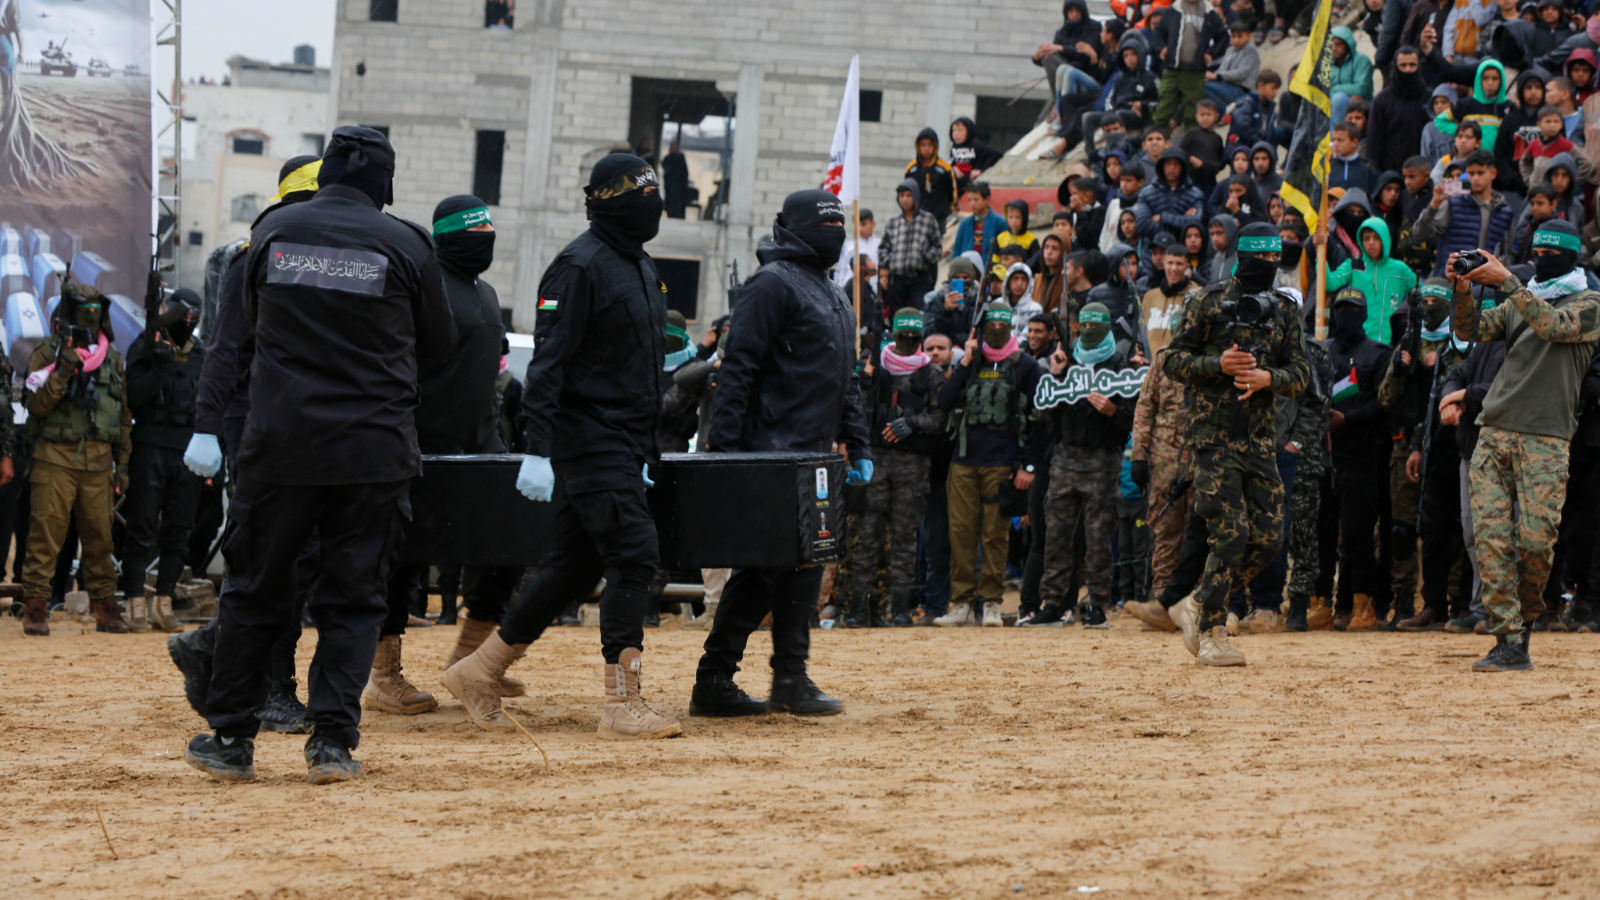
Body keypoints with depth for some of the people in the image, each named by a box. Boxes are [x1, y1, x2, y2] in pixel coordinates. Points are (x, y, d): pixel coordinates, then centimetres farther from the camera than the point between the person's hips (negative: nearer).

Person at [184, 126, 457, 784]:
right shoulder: (404, 244, -3)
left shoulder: (273, 231, 2)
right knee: (353, 597, 6)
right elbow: (438, 345, 9)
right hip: (374, 451, -1)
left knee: (253, 589, 10)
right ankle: (333, 740, -1)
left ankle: (230, 737, 12)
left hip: (280, 444, 1)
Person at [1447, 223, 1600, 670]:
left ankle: (1527, 615, 15)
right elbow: (1471, 330, 10)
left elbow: (1553, 325, -15)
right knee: (1491, 537, -8)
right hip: (1495, 432, 4)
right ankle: (1509, 643, -8)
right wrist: (1464, 289, -8)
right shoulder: (1522, 301, 21)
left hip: (1546, 437, -4)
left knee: (1535, 539, -12)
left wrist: (1507, 281, -17)